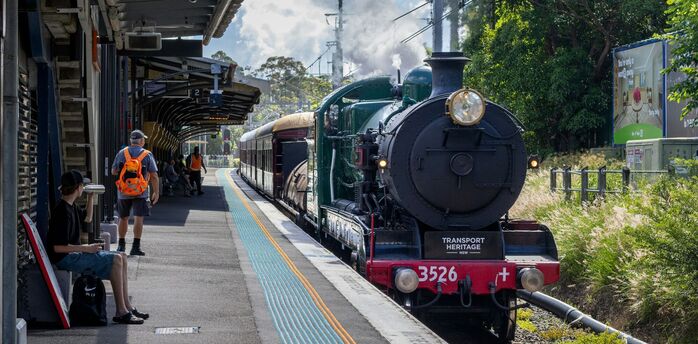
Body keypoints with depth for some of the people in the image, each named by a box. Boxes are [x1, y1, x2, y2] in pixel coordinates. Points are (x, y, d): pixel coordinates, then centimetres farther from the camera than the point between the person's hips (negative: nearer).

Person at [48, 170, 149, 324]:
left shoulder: (72, 207, 12)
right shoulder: (63, 212, -21)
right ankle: (121, 312, -16)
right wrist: (86, 248, -21)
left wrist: (90, 197, 21)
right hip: (66, 258, -11)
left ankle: (127, 306, 5)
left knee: (121, 257, 7)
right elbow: (58, 247, -25)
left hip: (75, 253, 11)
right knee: (115, 260, -19)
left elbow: (87, 218, 34)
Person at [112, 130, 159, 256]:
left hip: (123, 192, 3)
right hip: (140, 193, -3)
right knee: (138, 218, -4)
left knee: (123, 218, 15)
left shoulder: (121, 153, 2)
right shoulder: (147, 155, -4)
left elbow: (113, 171, 8)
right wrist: (156, 193, 0)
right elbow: (154, 176, -6)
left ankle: (121, 245, 26)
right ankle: (136, 246, -10)